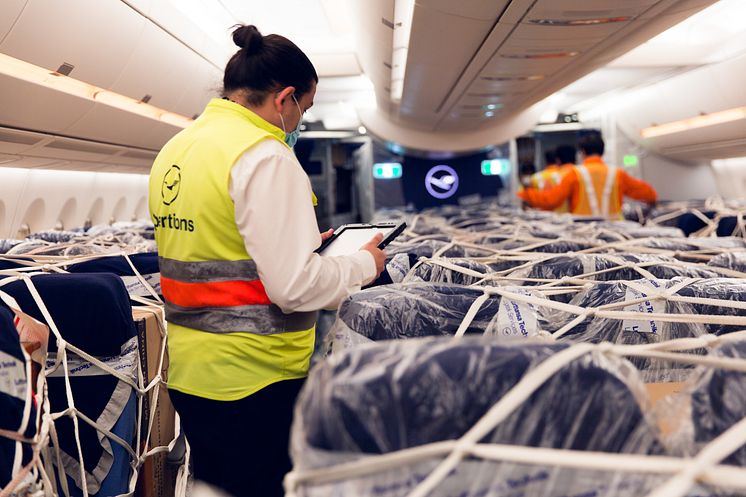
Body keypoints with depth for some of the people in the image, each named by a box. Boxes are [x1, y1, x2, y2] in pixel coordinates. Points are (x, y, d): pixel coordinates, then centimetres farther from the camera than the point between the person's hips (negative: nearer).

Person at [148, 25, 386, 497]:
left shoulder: (174, 150, 9)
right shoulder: (265, 156, -18)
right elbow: (294, 286, -22)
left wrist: (300, 241, 18)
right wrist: (364, 264, -4)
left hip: (188, 368, 8)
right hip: (254, 375, -8)